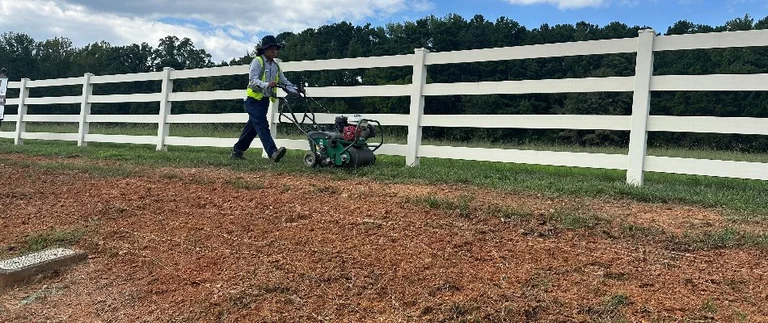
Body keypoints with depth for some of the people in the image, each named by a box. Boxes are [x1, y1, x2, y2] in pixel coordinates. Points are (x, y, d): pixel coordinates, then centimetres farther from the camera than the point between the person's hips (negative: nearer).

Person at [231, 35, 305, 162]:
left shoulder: (275, 66, 15)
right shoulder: (257, 62, -8)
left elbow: (284, 82, 10)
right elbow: (253, 79, -21)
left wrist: (296, 90, -8)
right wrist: (267, 85, -38)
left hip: (265, 101, 8)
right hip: (254, 100, -8)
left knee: (252, 127, 12)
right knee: (262, 126, -18)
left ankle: (237, 151, 23)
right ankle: (273, 152, -30)